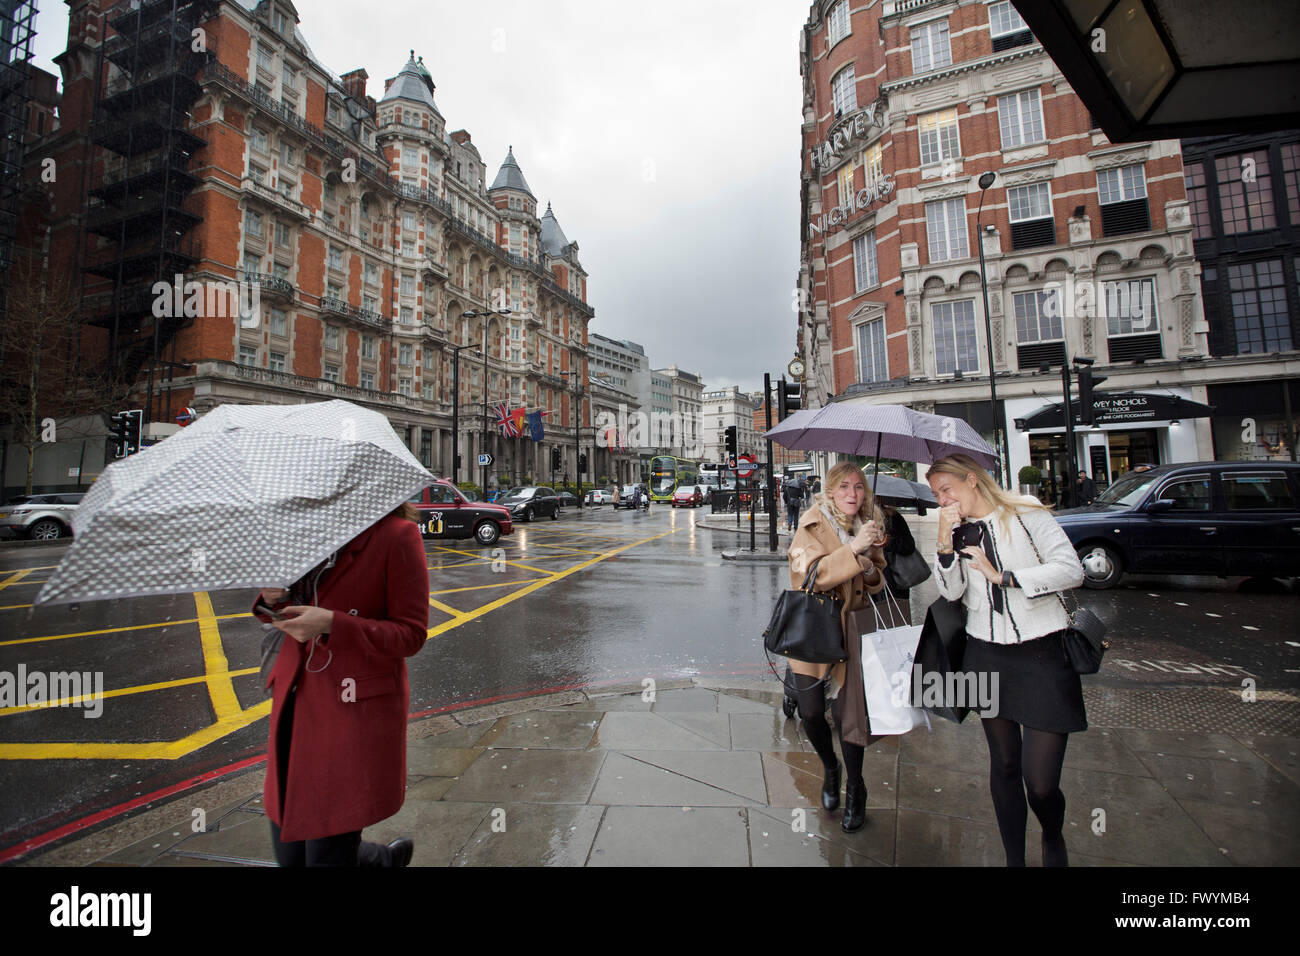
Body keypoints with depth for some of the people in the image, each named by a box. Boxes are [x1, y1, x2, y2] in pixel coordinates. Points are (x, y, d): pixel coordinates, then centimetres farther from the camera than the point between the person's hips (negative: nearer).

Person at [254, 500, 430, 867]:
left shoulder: (397, 534, -13)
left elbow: (411, 633, -13)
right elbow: (282, 613, 19)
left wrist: (332, 624, -23)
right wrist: (273, 599, -5)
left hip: (355, 709, -7)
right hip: (295, 700, 7)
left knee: (326, 852, 4)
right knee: (289, 853, 16)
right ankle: (387, 857, 41)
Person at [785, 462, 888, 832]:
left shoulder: (868, 526, 6)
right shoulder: (813, 524, -10)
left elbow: (876, 582, 16)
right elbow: (810, 573, -23)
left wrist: (871, 568, -7)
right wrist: (853, 549, -28)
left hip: (849, 625, 3)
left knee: (851, 710, 6)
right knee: (811, 712, -2)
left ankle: (854, 790, 30)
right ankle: (830, 768, 32)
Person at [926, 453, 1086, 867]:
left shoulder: (1027, 515, -2)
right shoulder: (958, 531, 10)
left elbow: (1071, 570, -11)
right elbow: (951, 592, 0)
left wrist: (1003, 576, -14)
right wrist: (945, 544, -11)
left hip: (1041, 651, -4)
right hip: (987, 655, 4)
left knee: (1040, 781, -4)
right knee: (1003, 764, 13)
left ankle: (1054, 840, 29)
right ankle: (1013, 856, 30)